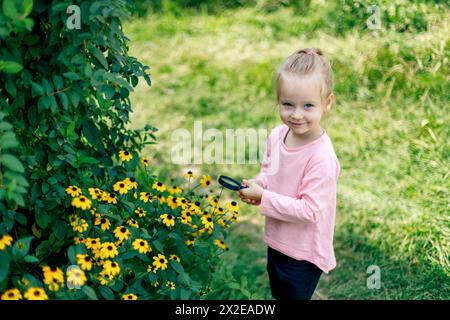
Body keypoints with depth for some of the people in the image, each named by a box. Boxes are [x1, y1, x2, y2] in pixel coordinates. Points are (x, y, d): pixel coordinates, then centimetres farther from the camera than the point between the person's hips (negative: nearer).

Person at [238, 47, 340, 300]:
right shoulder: (278, 135, -7)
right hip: (276, 242, 8)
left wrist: (263, 198, -25)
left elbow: (308, 210, -28)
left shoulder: (321, 158, -30)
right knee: (279, 294, 28)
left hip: (303, 254, -8)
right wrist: (258, 184, -10)